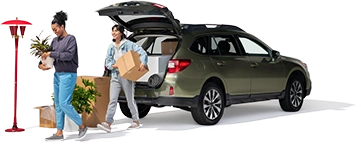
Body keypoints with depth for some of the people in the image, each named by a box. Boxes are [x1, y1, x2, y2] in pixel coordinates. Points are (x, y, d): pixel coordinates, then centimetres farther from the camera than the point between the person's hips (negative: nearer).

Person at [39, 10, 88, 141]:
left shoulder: (71, 38, -8)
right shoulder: (55, 40, 9)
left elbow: (69, 55, -18)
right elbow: (47, 54, 14)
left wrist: (51, 54, -17)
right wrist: (41, 63, -7)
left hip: (68, 75, -7)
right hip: (57, 75, 7)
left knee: (64, 104, -12)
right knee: (58, 105, 7)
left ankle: (82, 126, 3)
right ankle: (59, 132, 12)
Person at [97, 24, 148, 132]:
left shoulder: (128, 44, -4)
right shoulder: (111, 47, 12)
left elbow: (142, 52, -9)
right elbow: (107, 62, 11)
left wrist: (143, 63, -27)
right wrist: (114, 66, -11)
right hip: (115, 76, 4)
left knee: (130, 99, 3)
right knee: (112, 100, -5)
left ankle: (136, 122, 17)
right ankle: (108, 123, -12)